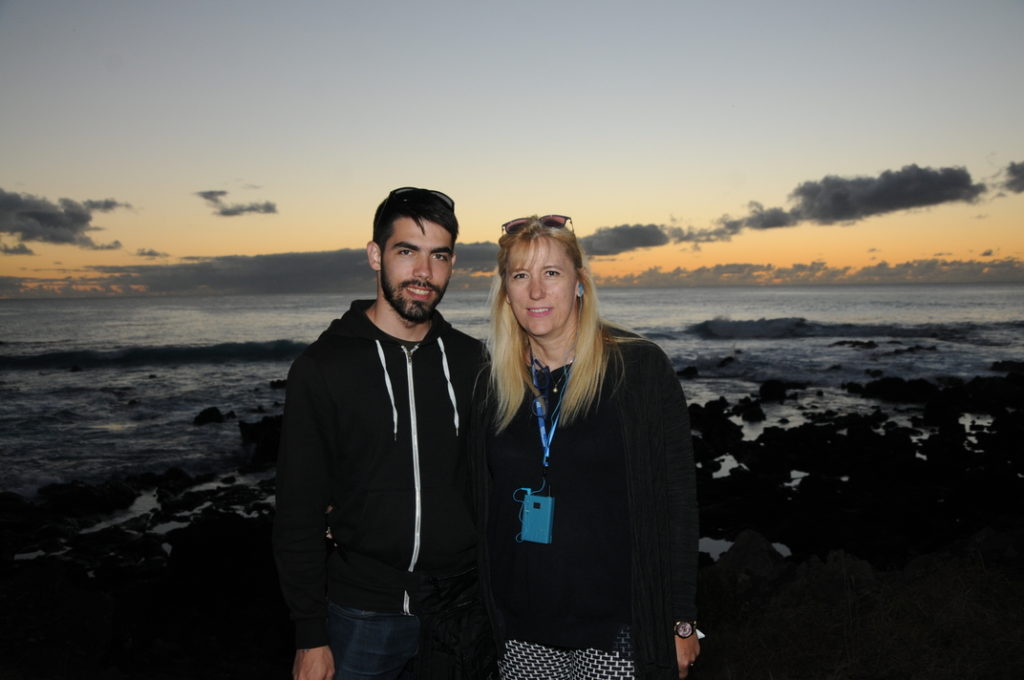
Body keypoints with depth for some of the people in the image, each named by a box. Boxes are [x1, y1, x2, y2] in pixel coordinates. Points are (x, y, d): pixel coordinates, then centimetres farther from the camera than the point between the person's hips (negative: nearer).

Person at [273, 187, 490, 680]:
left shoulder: (471, 361, 1)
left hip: (462, 613, 3)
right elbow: (299, 514, -7)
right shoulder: (323, 366, -8)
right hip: (361, 615, -2)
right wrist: (310, 638, -7)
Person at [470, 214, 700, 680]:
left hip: (618, 629, -3)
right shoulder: (494, 384, 2)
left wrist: (681, 622, -6)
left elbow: (677, 501, -7)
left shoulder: (640, 368, -9)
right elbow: (484, 510, 8)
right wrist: (486, 619, 8)